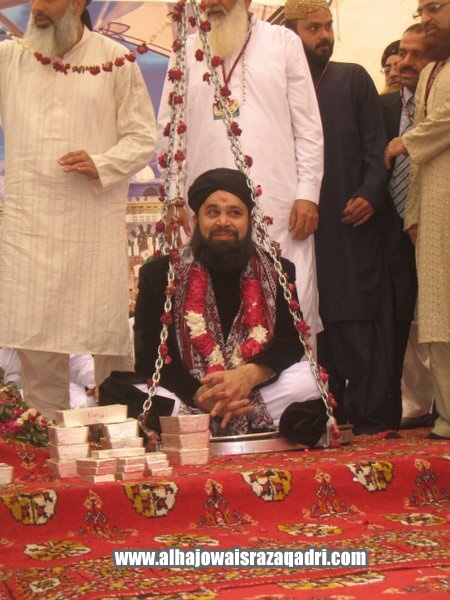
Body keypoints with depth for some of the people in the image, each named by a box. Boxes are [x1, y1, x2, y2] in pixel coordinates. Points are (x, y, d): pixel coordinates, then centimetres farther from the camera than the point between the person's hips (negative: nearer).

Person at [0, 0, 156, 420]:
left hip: (96, 225, -2)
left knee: (105, 336, 1)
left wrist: (100, 164, -13)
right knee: (35, 340, 3)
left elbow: (142, 137, 3)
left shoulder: (115, 61, 3)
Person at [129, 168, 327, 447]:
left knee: (311, 382, -27)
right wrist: (199, 395, -22)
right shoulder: (158, 275, 6)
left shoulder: (277, 273, 11)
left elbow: (291, 342, 0)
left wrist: (249, 375, -23)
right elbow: (149, 355, -4)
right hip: (185, 399, 0)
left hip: (258, 394, 1)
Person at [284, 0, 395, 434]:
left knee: (360, 317, -4)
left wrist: (370, 193, -10)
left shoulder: (354, 79, 11)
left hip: (351, 219, -1)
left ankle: (370, 416, -1)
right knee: (317, 321, 3)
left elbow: (376, 143, 4)